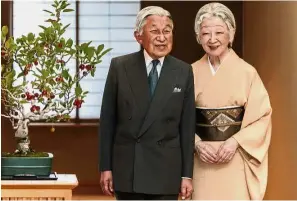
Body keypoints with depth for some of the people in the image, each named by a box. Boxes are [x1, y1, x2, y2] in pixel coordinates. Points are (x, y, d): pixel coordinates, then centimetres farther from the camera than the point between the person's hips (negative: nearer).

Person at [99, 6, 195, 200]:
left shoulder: (183, 72, 1)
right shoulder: (119, 67, 0)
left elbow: (187, 127, 2)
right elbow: (108, 120, 2)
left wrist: (187, 175, 0)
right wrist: (106, 167, -1)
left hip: (165, 169, 0)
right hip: (126, 168, 0)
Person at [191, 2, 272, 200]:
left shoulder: (247, 72, -4)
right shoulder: (192, 73, 3)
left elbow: (262, 117, -3)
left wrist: (235, 142, -15)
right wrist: (197, 144, -10)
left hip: (236, 160, -2)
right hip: (203, 161, 2)